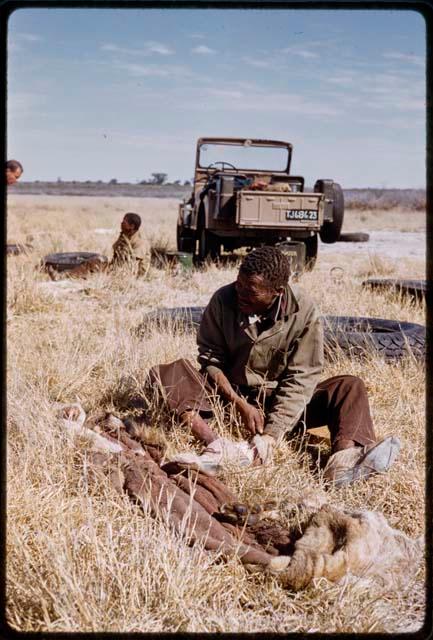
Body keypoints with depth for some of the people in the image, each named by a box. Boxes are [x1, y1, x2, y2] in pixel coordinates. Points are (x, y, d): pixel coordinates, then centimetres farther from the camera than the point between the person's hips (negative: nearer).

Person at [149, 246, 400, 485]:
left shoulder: (304, 312, -16)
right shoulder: (223, 300, -14)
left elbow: (300, 379, -17)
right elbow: (210, 360, -7)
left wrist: (271, 434, -27)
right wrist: (240, 404, -20)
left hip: (279, 402, 0)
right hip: (230, 395, 1)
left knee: (350, 387, -21)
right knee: (166, 374, -24)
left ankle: (344, 459, -48)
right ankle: (215, 445, -44)